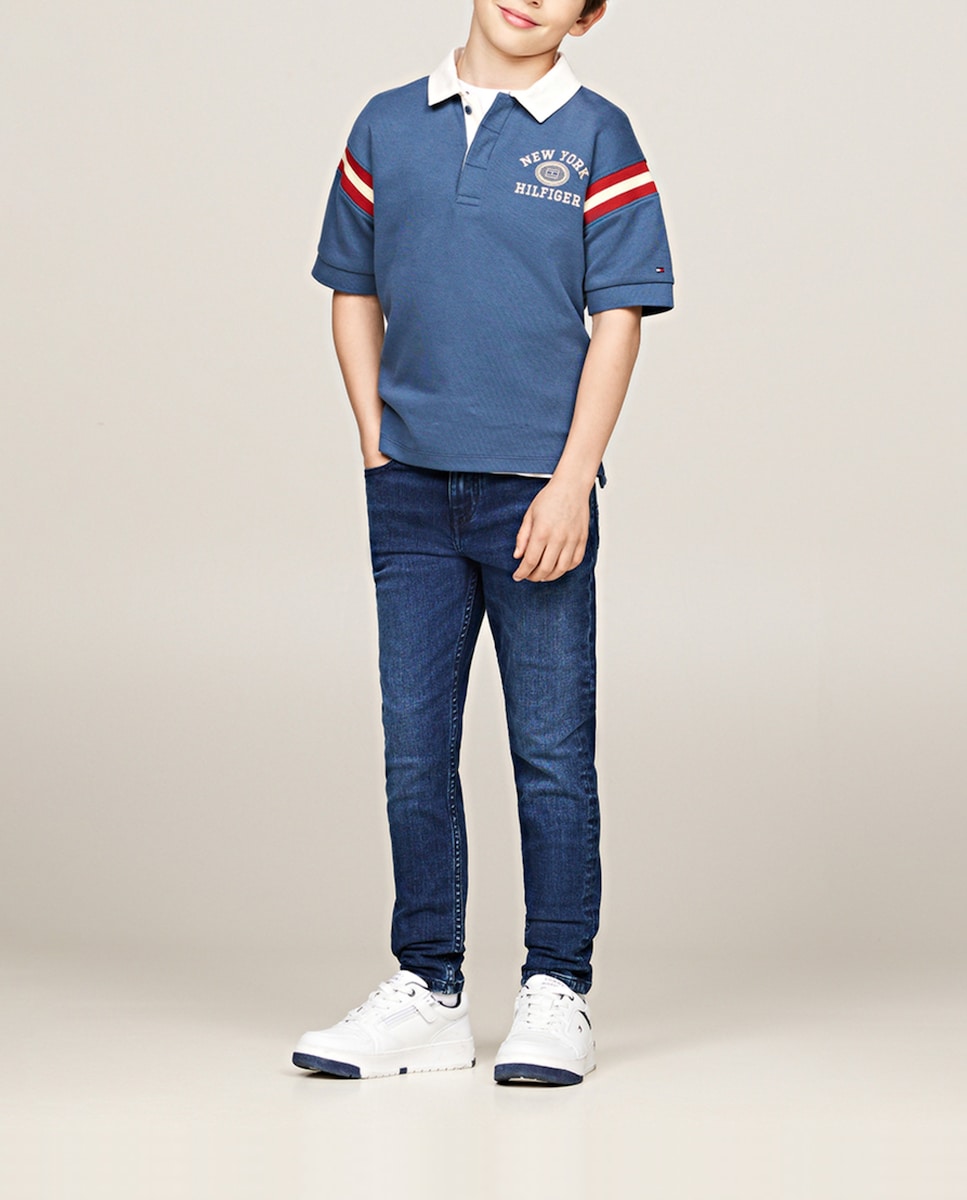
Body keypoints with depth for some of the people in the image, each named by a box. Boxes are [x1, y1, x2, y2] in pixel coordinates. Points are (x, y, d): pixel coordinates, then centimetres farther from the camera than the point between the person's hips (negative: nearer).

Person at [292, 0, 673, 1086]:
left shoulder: (597, 137, 0)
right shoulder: (387, 128, 9)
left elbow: (618, 320, -4)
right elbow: (355, 294, 14)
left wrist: (572, 482, -12)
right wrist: (376, 443, 4)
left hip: (537, 491, -3)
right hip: (412, 493, 3)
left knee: (551, 751, 2)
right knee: (415, 749, 7)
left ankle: (555, 992, 12)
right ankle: (426, 993, 16)